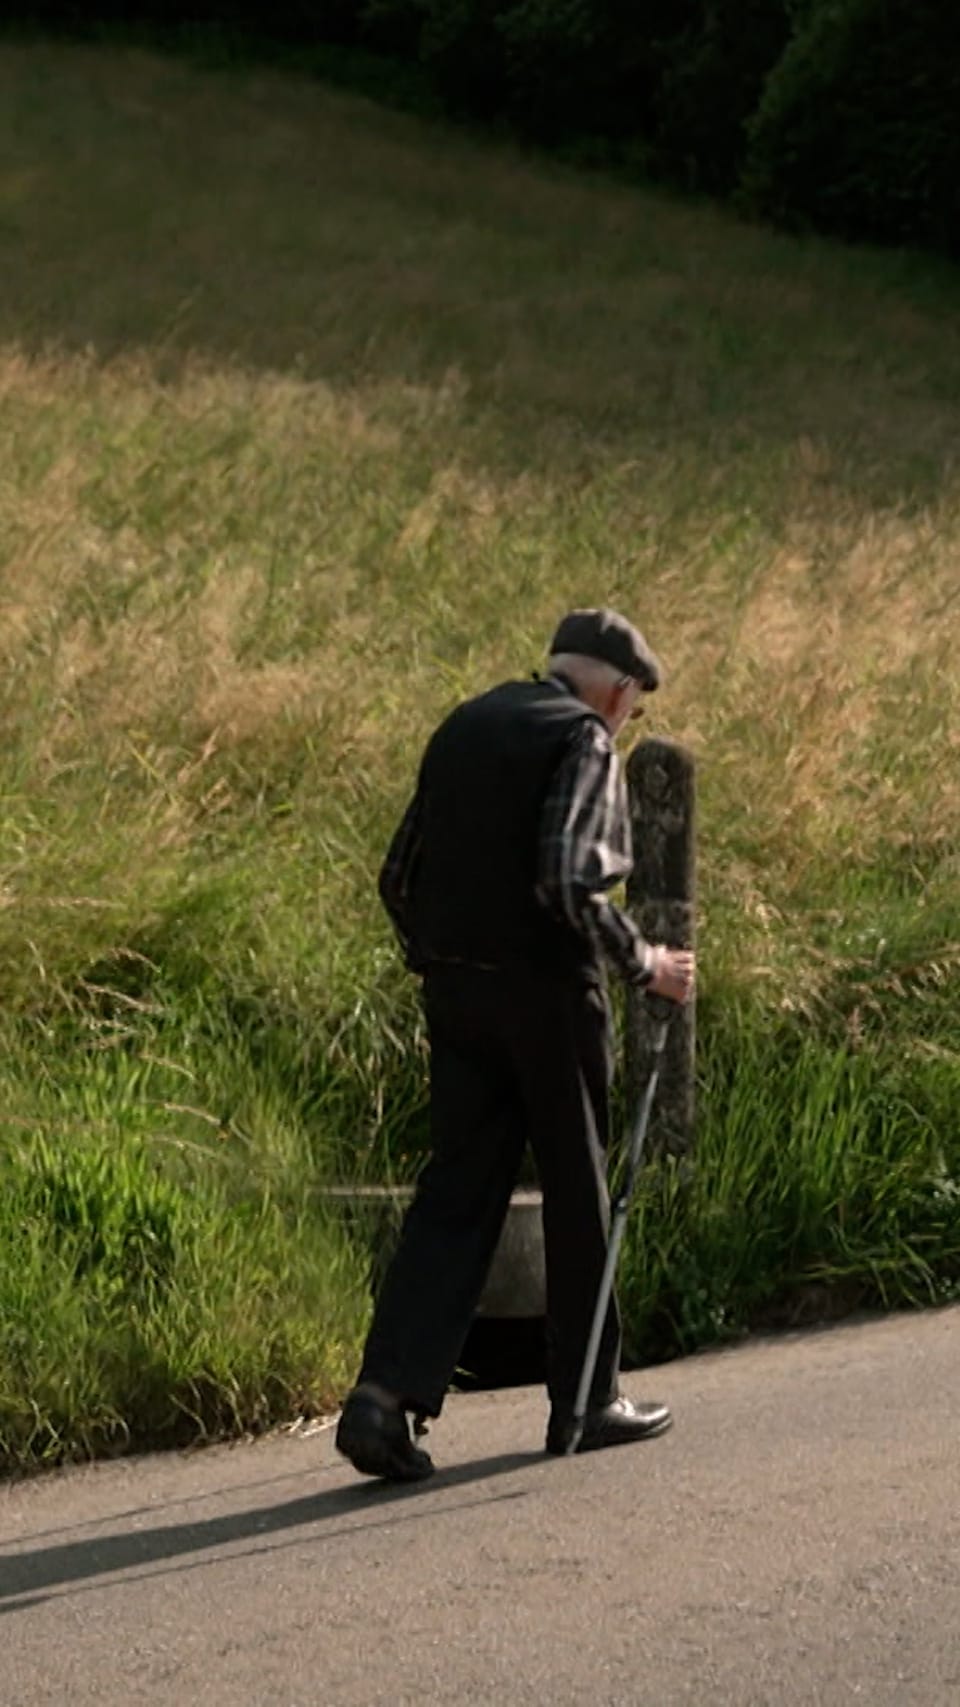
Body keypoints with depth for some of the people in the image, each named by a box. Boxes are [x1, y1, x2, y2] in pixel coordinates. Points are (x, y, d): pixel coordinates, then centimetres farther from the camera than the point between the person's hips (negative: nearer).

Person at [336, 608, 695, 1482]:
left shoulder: (464, 727, 13)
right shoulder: (584, 741, -10)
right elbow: (570, 881, -23)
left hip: (456, 992, 6)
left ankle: (388, 1392, -10)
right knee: (577, 1191, 8)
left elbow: (399, 877, 14)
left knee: (456, 1189, 5)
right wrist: (643, 963, -12)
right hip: (545, 992, -6)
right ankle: (585, 1400, 19)